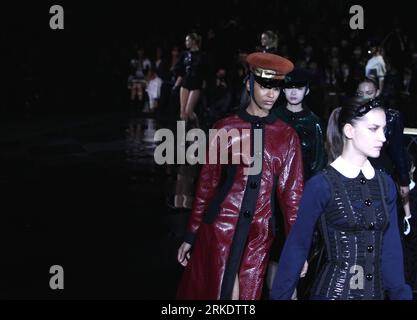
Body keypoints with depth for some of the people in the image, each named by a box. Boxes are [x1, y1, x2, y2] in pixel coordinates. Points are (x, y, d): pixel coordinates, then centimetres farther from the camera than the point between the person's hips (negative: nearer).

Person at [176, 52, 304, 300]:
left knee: (248, 295, 9)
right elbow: (207, 185, 4)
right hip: (220, 228, -1)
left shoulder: (287, 136, 4)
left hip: (259, 234, 2)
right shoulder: (225, 130, 0)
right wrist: (191, 236, 5)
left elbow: (292, 192, 5)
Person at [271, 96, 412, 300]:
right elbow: (297, 245, -8)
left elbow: (391, 248, 6)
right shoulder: (321, 185, -11)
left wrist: (400, 293, 2)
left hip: (375, 292, 5)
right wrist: (279, 295, -7)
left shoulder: (385, 184, 4)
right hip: (332, 291, -5)